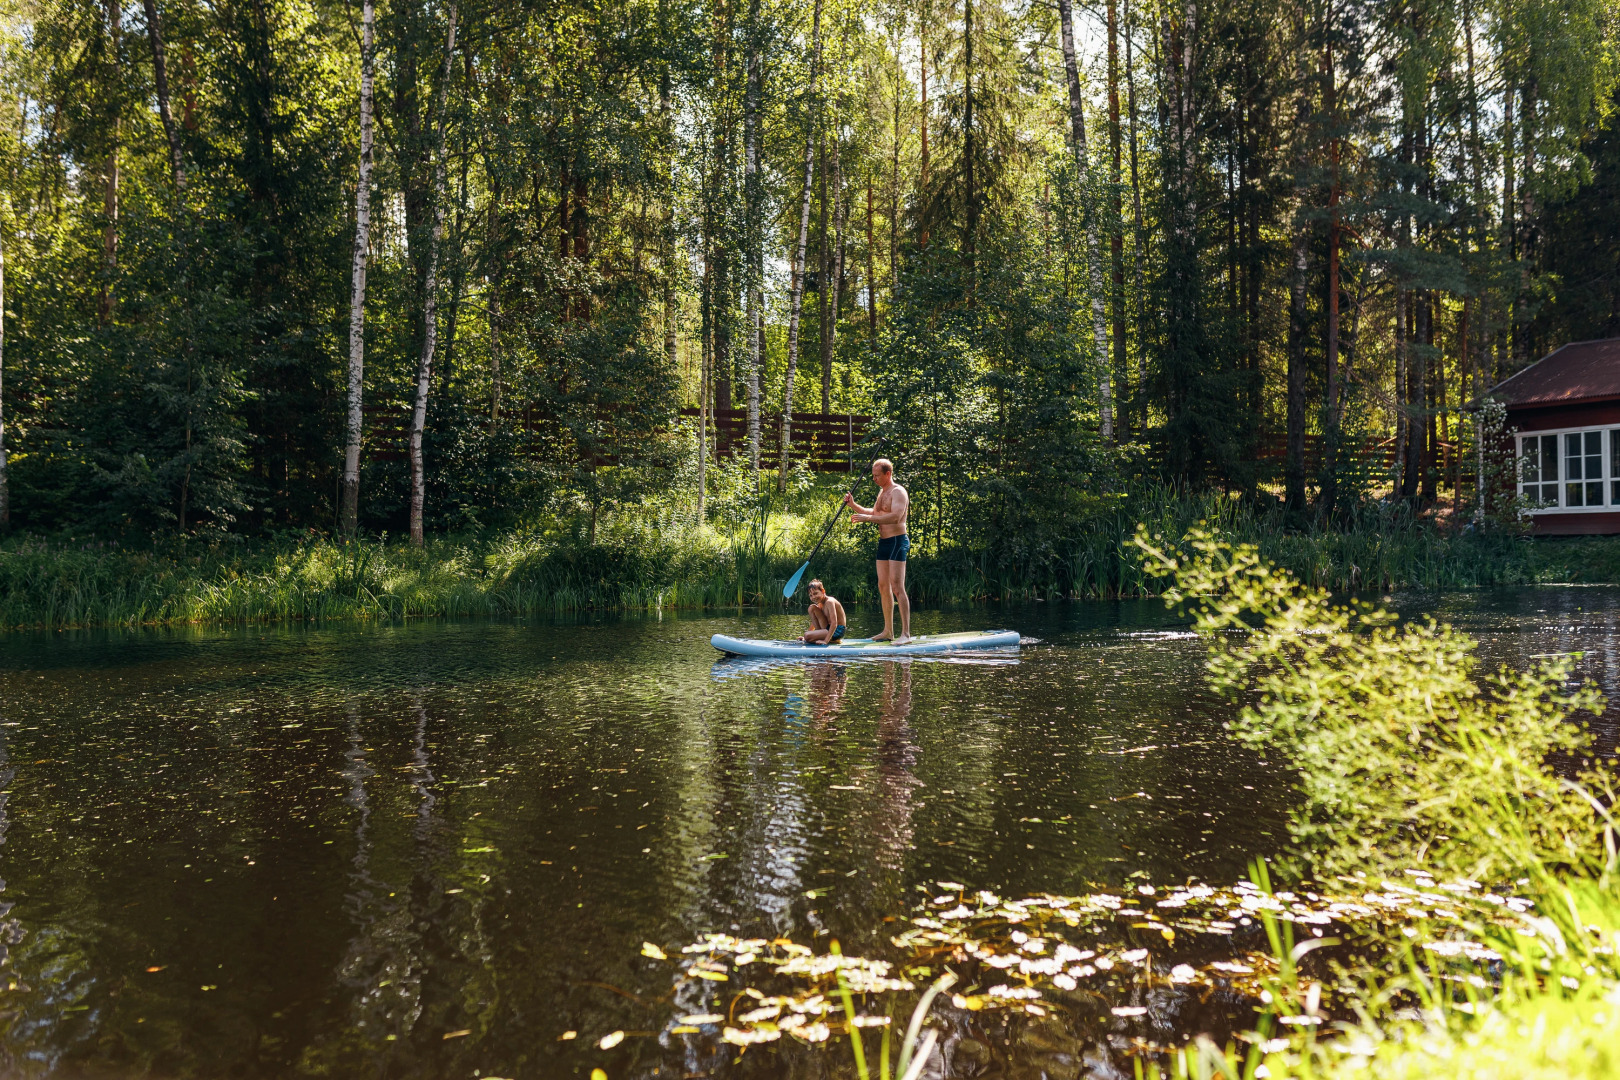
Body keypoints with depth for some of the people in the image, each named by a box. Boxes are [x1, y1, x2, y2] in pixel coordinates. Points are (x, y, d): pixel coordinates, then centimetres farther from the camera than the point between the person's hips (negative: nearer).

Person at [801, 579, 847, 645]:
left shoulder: (829, 602, -19)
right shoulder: (820, 604, 10)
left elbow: (834, 623, -29)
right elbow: (815, 621, 20)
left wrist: (826, 641, -34)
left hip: (837, 630, -10)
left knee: (807, 636, -26)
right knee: (812, 608, 7)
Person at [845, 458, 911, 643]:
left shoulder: (898, 492, -13)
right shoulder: (882, 492, 17)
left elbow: (895, 517, -28)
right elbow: (874, 513, 32)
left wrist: (867, 518, -33)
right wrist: (853, 505, 17)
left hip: (897, 542, -10)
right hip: (883, 542, 10)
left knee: (896, 587, -14)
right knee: (883, 586, 10)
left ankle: (906, 633, -14)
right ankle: (888, 631, 17)